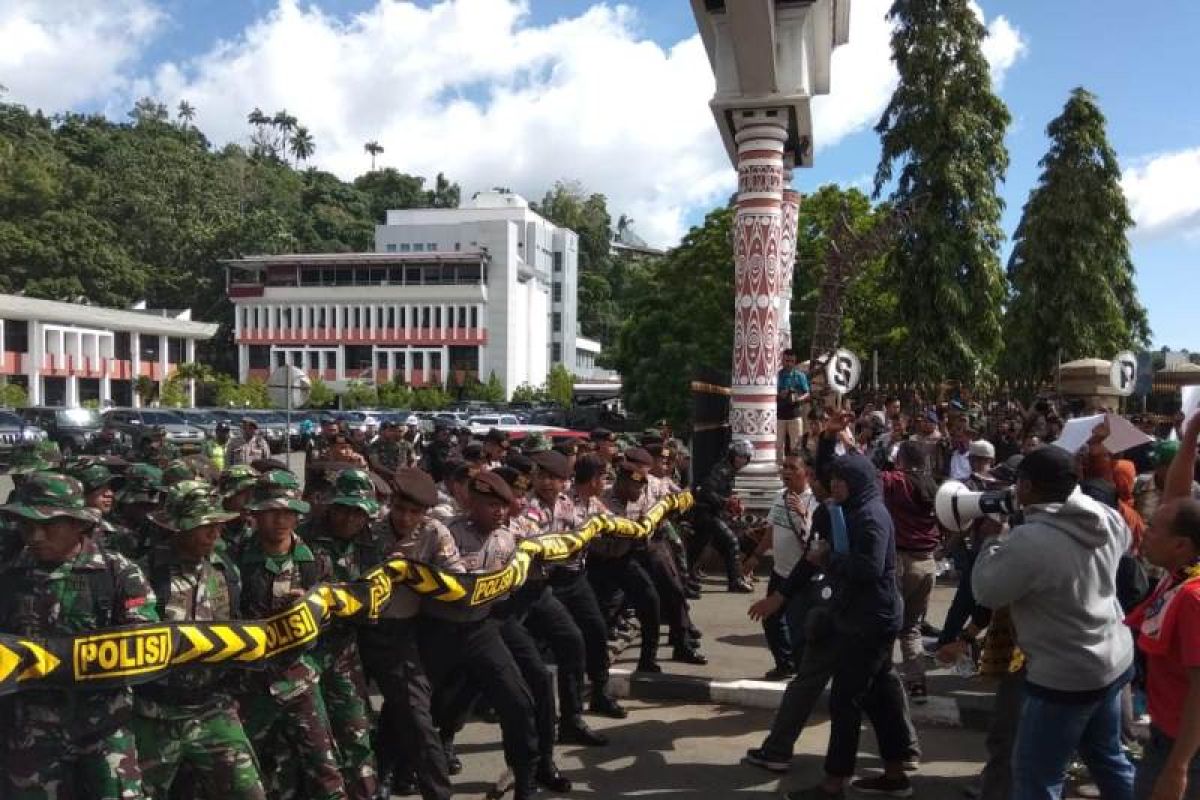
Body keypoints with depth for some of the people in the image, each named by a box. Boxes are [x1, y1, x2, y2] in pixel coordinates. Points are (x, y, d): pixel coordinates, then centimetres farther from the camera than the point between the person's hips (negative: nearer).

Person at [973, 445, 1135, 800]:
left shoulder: (1029, 540, -29)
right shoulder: (1108, 518, -6)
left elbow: (986, 591, -16)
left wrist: (992, 539, -3)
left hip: (1065, 675, -8)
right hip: (1114, 659, 8)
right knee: (1108, 757, 27)